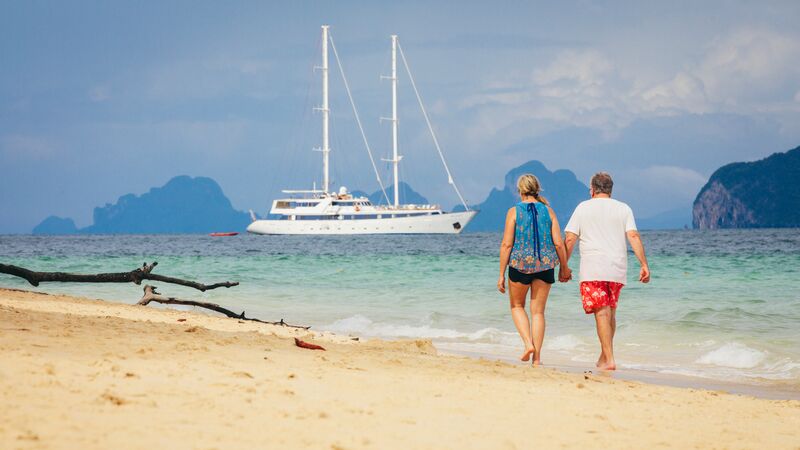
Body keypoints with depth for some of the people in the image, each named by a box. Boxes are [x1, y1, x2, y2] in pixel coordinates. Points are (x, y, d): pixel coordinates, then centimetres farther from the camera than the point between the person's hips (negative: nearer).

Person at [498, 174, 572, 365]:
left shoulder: (514, 211, -4)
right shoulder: (548, 211, 2)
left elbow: (506, 244, -7)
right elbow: (559, 243, -1)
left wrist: (501, 274, -3)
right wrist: (564, 268, 12)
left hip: (520, 264, -2)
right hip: (545, 264, 2)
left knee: (517, 306, 18)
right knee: (538, 311, 10)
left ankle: (528, 343, -2)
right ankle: (537, 358, 8)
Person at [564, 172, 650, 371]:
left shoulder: (583, 208, 5)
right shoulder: (623, 209, 9)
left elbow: (570, 239, 0)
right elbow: (634, 236, -2)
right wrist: (644, 265, -4)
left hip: (593, 270, -3)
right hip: (617, 270, 3)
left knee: (602, 313, -6)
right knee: (610, 313, 16)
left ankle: (609, 360, -14)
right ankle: (604, 355, 24)